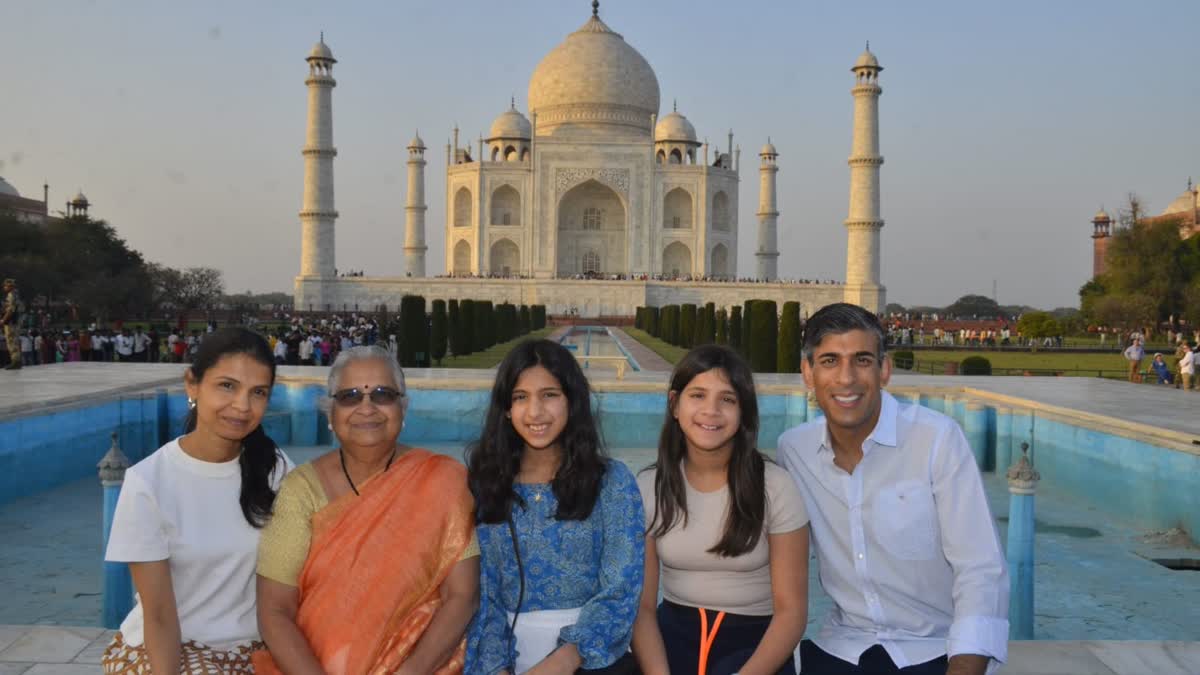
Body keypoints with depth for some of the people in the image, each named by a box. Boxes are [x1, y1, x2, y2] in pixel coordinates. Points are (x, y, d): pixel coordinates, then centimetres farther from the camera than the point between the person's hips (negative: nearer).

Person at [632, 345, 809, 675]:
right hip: (674, 633, 1)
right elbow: (641, 606, -4)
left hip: (754, 639, -1)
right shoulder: (648, 487, -1)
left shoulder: (775, 487, -8)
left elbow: (791, 610, -8)